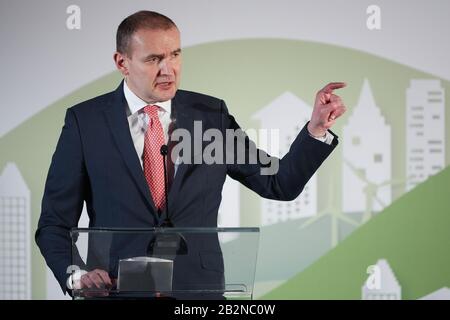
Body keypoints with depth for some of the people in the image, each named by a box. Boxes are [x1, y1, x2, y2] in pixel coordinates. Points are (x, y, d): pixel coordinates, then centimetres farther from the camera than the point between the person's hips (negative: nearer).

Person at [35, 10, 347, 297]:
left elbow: (280, 184, 12)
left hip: (198, 289, 3)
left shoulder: (212, 115, 9)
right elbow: (54, 223, 5)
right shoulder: (85, 121, 3)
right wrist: (75, 275, -14)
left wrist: (317, 127, -2)